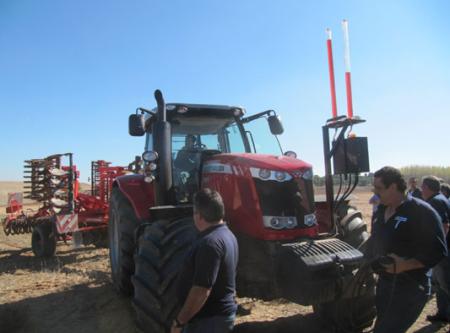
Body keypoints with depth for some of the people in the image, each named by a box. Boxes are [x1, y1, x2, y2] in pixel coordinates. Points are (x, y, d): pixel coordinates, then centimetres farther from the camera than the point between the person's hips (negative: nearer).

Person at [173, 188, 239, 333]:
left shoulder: (210, 242, -26)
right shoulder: (227, 235, 5)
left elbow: (202, 290, -28)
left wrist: (179, 321, -20)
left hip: (208, 318, -10)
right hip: (221, 312, 10)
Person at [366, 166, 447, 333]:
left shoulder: (422, 212, -17)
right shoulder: (381, 210, 6)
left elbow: (438, 251, -19)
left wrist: (404, 265, -27)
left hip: (410, 289, -7)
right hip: (383, 283, 7)